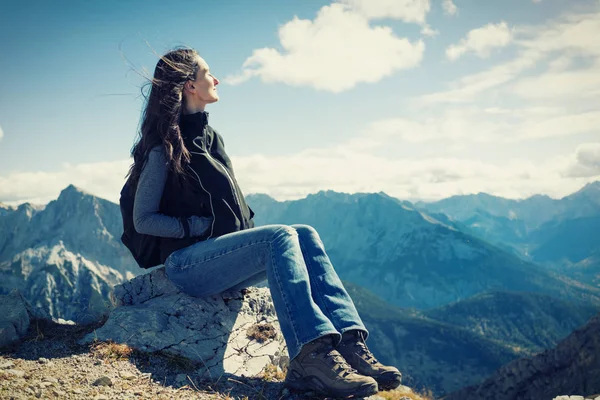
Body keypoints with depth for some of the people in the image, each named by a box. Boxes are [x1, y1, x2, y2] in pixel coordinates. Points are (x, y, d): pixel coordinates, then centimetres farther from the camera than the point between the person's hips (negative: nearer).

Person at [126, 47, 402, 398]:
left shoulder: (210, 137, 20)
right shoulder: (164, 147, -4)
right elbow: (143, 220, -7)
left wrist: (251, 231, 6)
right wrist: (200, 227, -15)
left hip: (225, 255, 7)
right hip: (188, 262, -7)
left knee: (305, 235, -17)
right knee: (281, 237, -29)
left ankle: (350, 344, -33)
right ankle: (312, 355, -44)